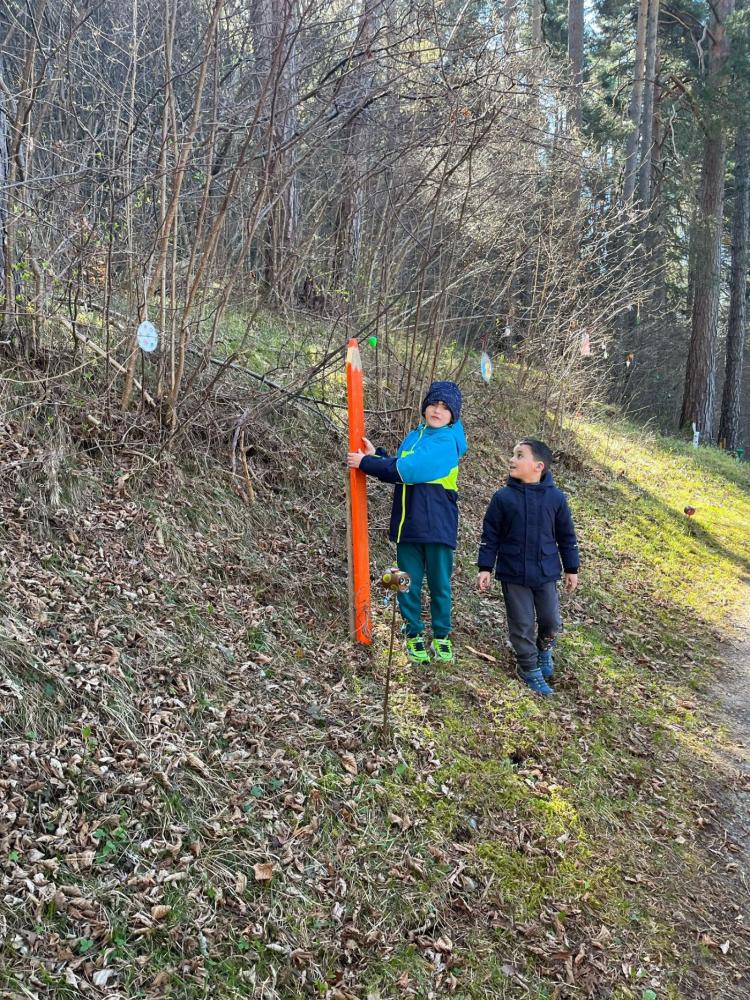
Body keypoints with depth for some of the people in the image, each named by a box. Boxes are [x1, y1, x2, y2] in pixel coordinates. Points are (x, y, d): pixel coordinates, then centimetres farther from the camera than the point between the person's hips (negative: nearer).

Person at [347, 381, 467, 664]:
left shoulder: (446, 442, -11)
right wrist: (376, 456, -4)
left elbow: (406, 470, -19)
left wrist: (366, 463, -13)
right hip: (408, 523, 5)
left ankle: (441, 636, 22)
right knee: (409, 584, 8)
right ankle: (414, 635, 22)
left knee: (439, 584, 7)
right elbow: (397, 472, 12)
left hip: (438, 526, -5)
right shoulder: (413, 437, 14)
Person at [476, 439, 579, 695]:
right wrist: (485, 568, -5)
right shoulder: (503, 497, -7)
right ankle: (530, 669, 26)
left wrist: (571, 569, 8)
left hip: (546, 573, 1)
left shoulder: (555, 498, -4)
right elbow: (490, 535, -2)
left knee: (552, 622, 9)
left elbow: (566, 536, 5)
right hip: (513, 575, -1)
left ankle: (544, 649, 41)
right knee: (522, 625, 7)